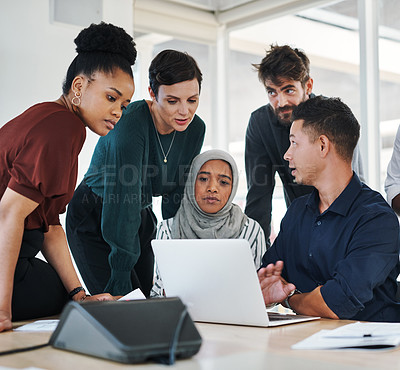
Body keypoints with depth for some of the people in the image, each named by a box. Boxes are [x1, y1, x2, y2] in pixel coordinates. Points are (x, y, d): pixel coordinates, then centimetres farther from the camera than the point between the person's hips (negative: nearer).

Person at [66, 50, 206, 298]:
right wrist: (121, 280, -31)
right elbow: (121, 208, -32)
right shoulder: (130, 125, -30)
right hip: (94, 221, -6)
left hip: (142, 217, 6)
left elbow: (178, 198, 1)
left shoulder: (195, 129, -8)